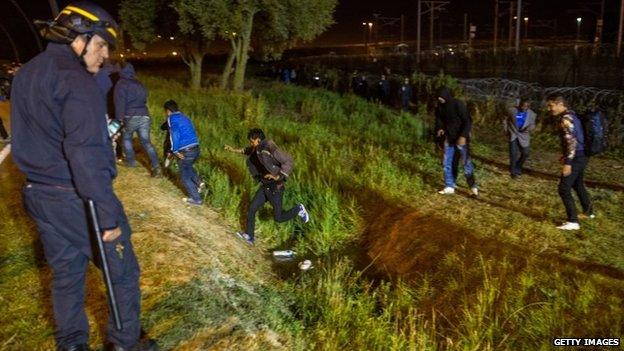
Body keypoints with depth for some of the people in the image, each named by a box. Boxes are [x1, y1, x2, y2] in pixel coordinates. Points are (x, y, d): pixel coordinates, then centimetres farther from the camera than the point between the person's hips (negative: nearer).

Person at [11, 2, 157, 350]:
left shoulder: (25, 74, 11)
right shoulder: (76, 80, -19)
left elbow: (29, 140, 18)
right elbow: (85, 154, -26)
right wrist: (108, 214, -23)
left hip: (39, 195, 9)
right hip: (79, 200, -8)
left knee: (66, 274, 21)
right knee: (124, 273, 9)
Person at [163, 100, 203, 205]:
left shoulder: (172, 118, -3)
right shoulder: (185, 117, 19)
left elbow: (175, 134, -18)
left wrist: (175, 151, -13)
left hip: (185, 152, -7)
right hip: (196, 149, 7)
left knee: (184, 176, 10)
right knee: (188, 167, 34)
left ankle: (196, 199, 13)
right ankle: (198, 182, 16)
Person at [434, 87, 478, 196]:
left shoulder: (458, 105, -18)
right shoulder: (440, 107, 0)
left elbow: (468, 121, -17)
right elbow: (439, 119, 15)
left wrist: (463, 136, -25)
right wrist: (439, 128, -6)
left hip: (461, 138, -6)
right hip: (449, 138, 6)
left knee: (466, 162, -5)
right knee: (447, 163, 7)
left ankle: (473, 187, 6)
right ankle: (449, 187, 17)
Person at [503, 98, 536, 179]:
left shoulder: (532, 114, -4)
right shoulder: (512, 110, -7)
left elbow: (532, 125, 5)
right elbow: (505, 120, 6)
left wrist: (529, 128, -18)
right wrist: (506, 130, 1)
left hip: (523, 136, 2)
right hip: (513, 134, -2)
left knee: (525, 153, 3)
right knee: (513, 153, -5)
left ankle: (518, 168, 31)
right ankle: (513, 172, 11)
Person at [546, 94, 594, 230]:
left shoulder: (565, 119, -19)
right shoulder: (570, 115, 13)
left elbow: (572, 142, -24)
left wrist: (567, 163, -26)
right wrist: (565, 155, 28)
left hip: (576, 158, -10)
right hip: (582, 156, 10)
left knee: (564, 189, -8)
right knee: (578, 185, 26)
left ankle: (573, 222, -7)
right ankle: (588, 211, 42)